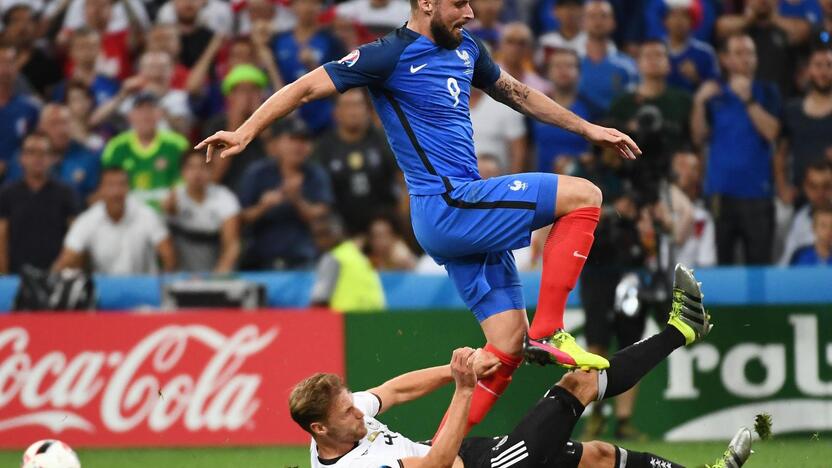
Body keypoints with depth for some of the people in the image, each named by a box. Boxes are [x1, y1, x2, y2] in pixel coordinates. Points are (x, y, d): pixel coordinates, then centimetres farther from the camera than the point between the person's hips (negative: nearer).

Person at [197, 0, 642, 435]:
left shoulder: (466, 50, 16)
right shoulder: (391, 56, -8)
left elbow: (517, 93, 32)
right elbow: (307, 86, -8)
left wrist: (588, 129, 37)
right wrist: (245, 132, -17)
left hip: (469, 214, 8)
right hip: (446, 206, -8)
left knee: (508, 345, 2)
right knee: (583, 195, -13)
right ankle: (548, 330, -15)